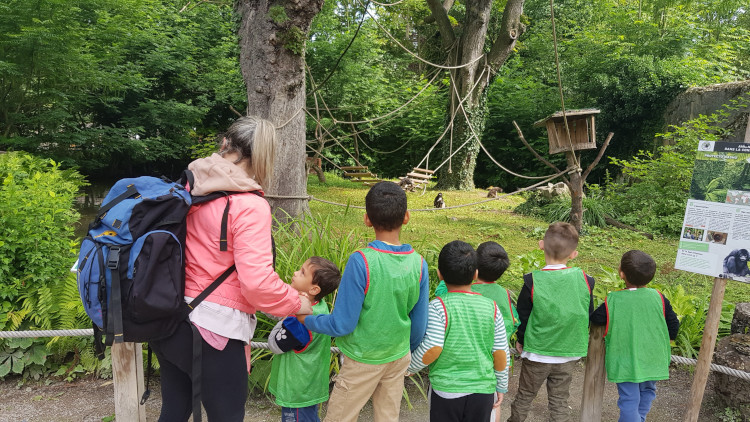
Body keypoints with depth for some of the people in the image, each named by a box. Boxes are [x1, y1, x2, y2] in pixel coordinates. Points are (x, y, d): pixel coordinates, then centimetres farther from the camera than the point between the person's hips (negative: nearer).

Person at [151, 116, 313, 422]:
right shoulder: (249, 205, -19)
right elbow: (257, 282, -23)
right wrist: (297, 304, -7)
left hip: (170, 323, 7)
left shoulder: (191, 188, 1)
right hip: (213, 328, -7)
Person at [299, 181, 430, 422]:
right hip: (399, 357, 5)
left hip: (363, 360, -4)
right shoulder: (418, 263, -10)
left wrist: (306, 319, -3)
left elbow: (342, 324, -20)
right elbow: (419, 324, 0)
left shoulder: (361, 262, -24)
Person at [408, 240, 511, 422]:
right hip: (483, 390, 3)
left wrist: (410, 367, -2)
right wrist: (501, 386, 14)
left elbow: (432, 349, -20)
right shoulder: (491, 307, -5)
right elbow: (501, 352, 0)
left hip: (446, 391, -2)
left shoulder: (438, 307, -15)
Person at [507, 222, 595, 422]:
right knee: (559, 401, 16)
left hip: (537, 353, -2)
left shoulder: (532, 282, -18)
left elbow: (522, 317, -9)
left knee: (524, 396, 16)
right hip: (569, 354, 2)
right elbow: (588, 317, 2)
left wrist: (520, 340, 10)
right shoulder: (584, 280, -10)